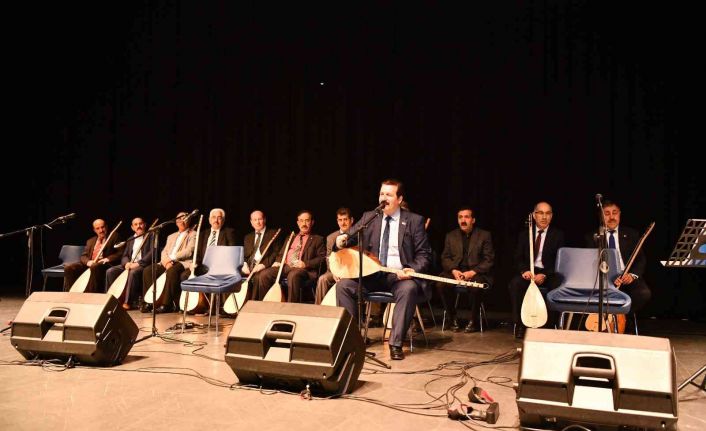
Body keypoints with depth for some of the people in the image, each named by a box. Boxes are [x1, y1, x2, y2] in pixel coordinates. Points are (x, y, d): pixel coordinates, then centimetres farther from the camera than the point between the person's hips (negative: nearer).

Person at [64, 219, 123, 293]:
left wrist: (108, 259, -16)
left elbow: (120, 253, 0)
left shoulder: (114, 236, 10)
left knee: (94, 267, -39)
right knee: (69, 268, -16)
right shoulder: (90, 241, 26)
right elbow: (83, 256, 17)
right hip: (89, 264, 6)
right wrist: (88, 261, -7)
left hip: (105, 264, -6)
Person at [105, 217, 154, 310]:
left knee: (133, 272, -37)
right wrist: (126, 263, -8)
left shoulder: (150, 237, 6)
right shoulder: (130, 240, 24)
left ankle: (128, 302, -33)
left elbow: (152, 253, -8)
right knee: (110, 271, -15)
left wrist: (138, 263, -19)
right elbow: (124, 255, 17)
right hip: (129, 264, 6)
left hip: (143, 265, -6)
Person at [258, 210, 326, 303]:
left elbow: (322, 258, 2)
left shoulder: (317, 239, 14)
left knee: (293, 275, -39)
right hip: (285, 267, 5)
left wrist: (306, 264, -13)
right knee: (265, 274, -21)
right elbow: (281, 254, 30)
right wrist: (278, 262, 6)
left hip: (302, 269, -5)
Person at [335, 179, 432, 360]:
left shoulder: (414, 221, 2)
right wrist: (342, 239, -15)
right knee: (343, 285, -19)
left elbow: (424, 254, 1)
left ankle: (396, 343, -27)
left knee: (409, 289, -36)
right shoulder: (369, 217, 11)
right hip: (372, 274, 3)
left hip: (400, 275, -3)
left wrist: (413, 270, -19)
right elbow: (350, 236, 10)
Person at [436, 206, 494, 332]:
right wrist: (454, 271, -12)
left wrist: (472, 272, -16)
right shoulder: (450, 236, 16)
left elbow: (489, 260, -1)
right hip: (455, 271, 3)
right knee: (441, 284, -27)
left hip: (476, 273, -2)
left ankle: (472, 321, -12)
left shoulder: (484, 235, 7)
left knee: (475, 287, -36)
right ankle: (453, 319, -9)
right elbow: (445, 257, 10)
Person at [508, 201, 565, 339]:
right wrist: (524, 270, -16)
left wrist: (544, 275, -17)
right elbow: (518, 258, 7)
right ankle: (519, 323, -19)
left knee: (557, 285, -34)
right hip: (529, 271, 1)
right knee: (515, 283, -30)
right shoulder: (524, 234, 12)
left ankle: (549, 324, -17)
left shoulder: (558, 235, 6)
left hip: (549, 273, -1)